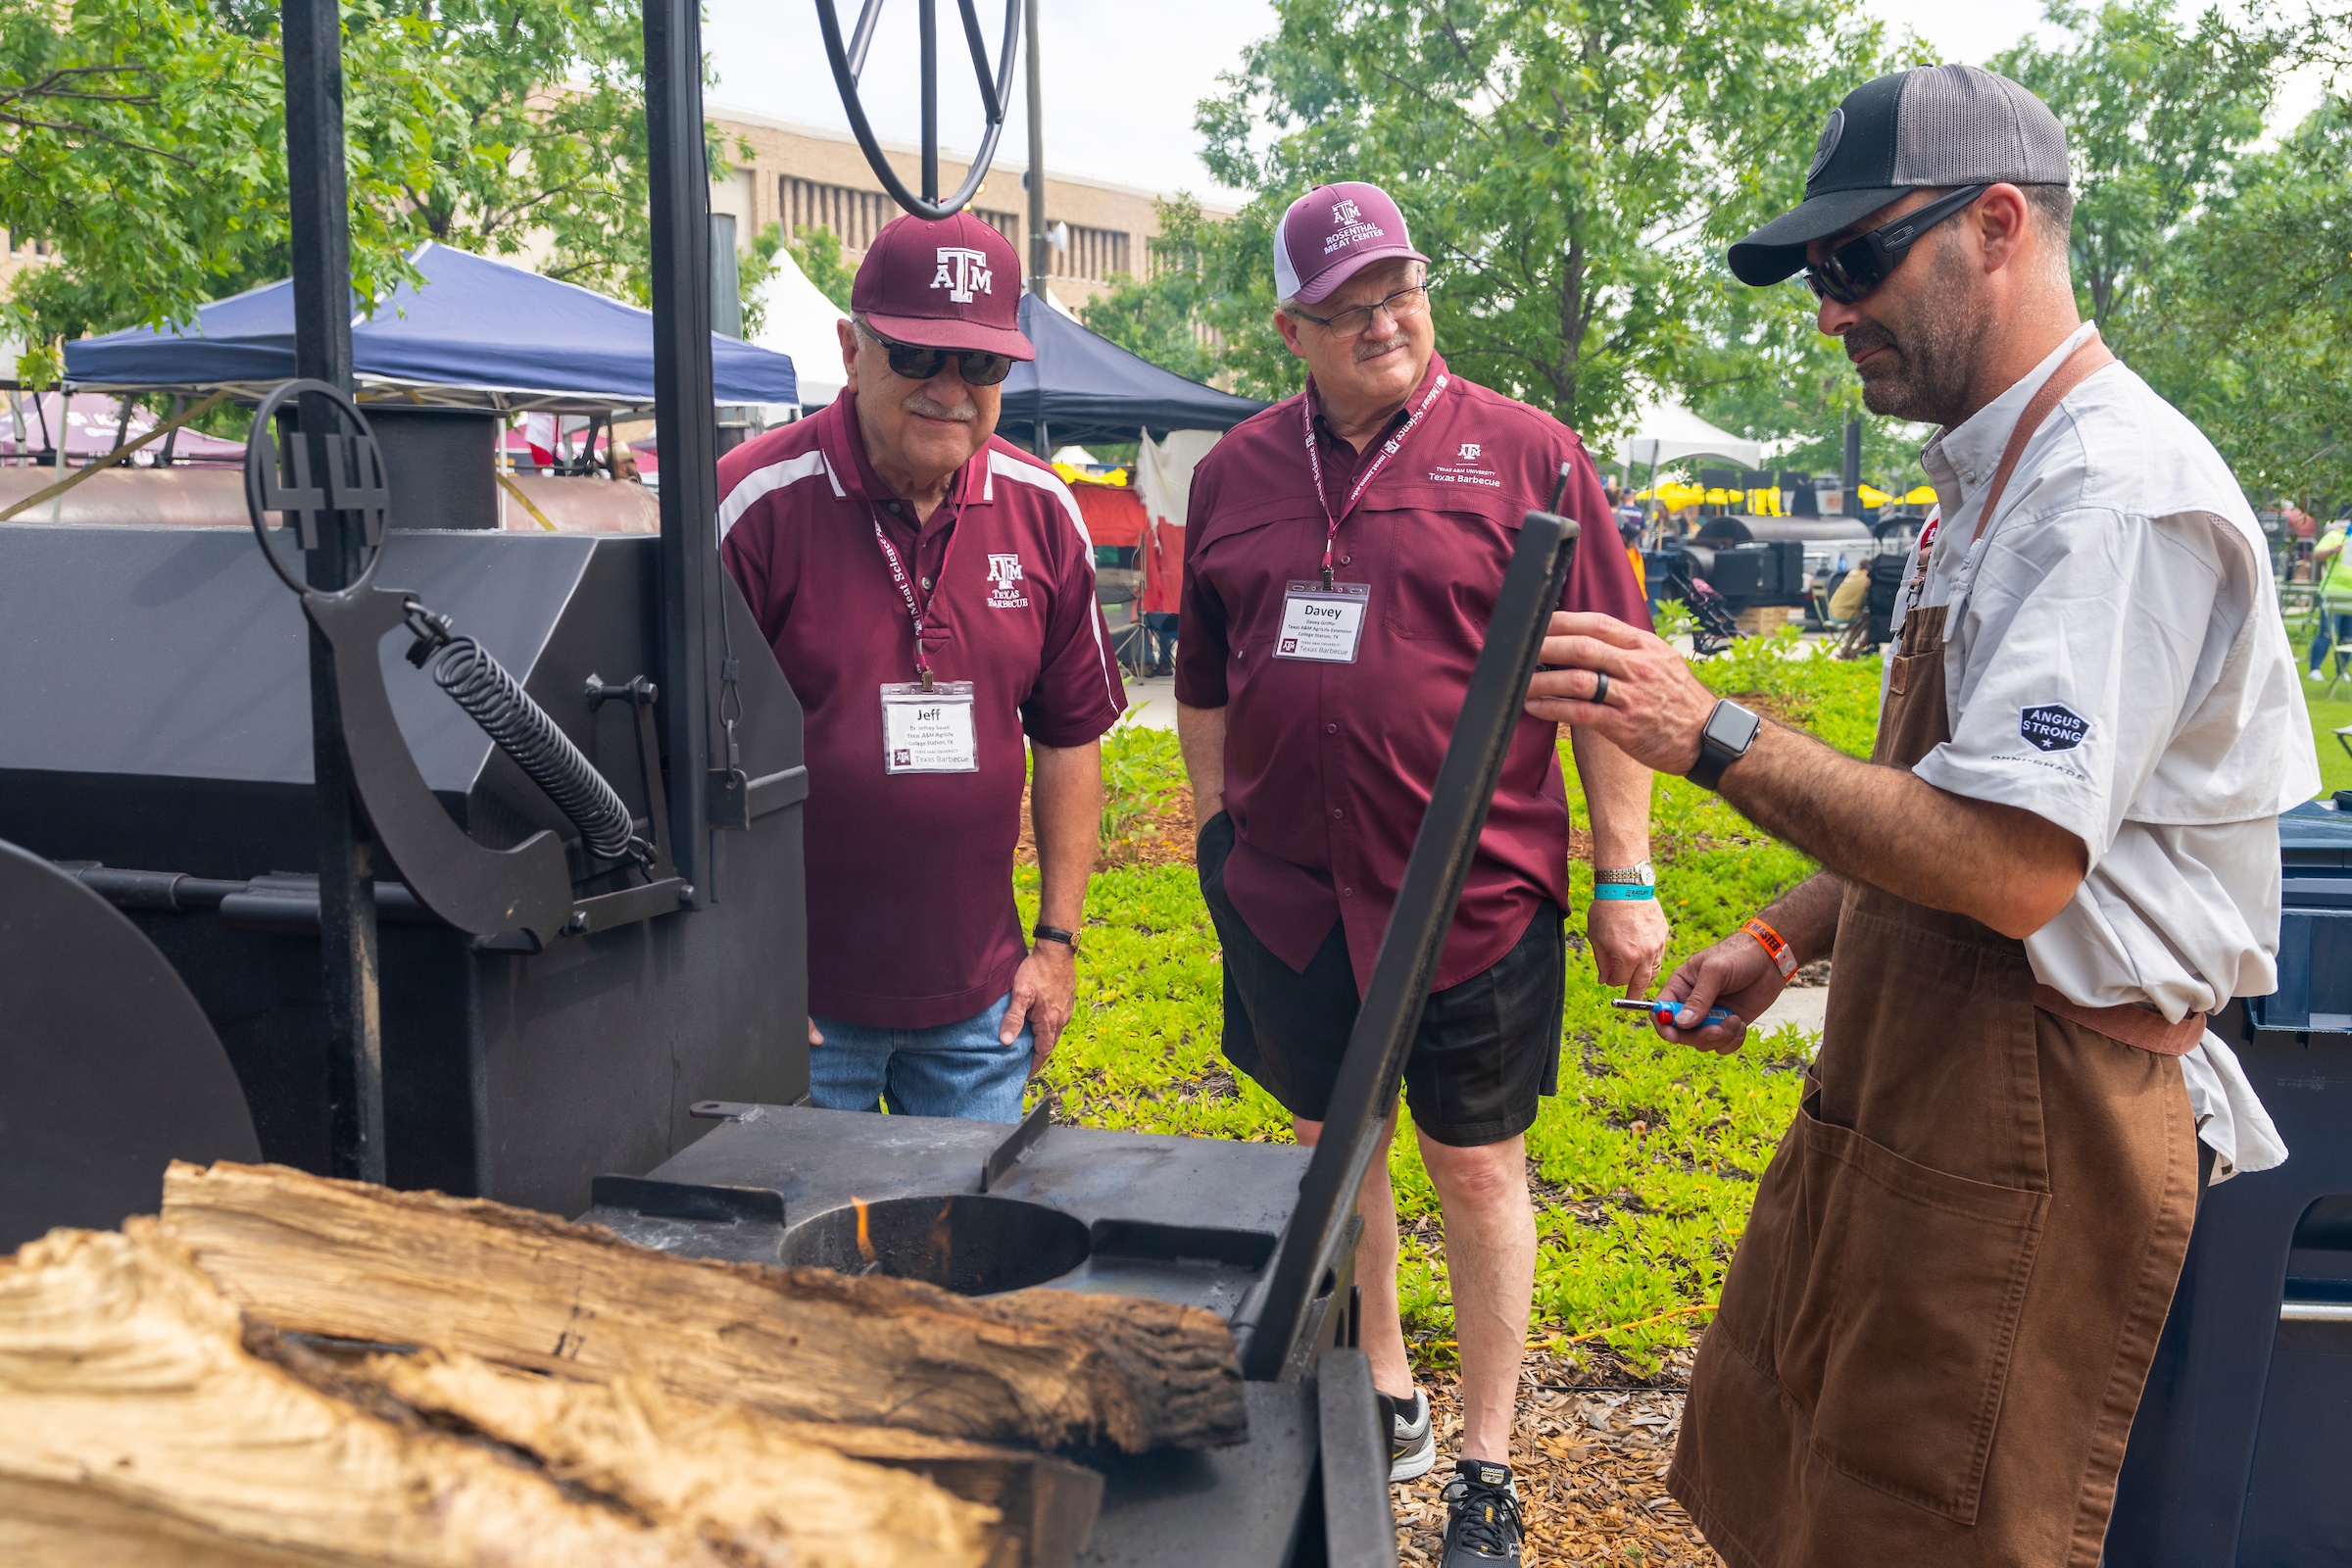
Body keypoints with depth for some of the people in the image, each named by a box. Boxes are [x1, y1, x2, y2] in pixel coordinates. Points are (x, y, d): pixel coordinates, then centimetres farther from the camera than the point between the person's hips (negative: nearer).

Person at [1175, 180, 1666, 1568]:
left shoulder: (1526, 455, -5)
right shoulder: (1237, 471, 6)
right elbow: (1207, 684, 15)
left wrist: (1627, 875, -5)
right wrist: (1217, 839, 15)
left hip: (1475, 893, -4)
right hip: (1288, 894, 4)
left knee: (1476, 1166, 9)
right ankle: (1386, 1400, 40)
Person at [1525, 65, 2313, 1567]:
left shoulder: (2122, 495, -20)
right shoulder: (1998, 480, 14)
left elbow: (2014, 867, -29)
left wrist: (1714, 737, -26)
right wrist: (1784, 939, 14)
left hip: (2024, 1139, -10)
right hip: (1907, 1091, 10)